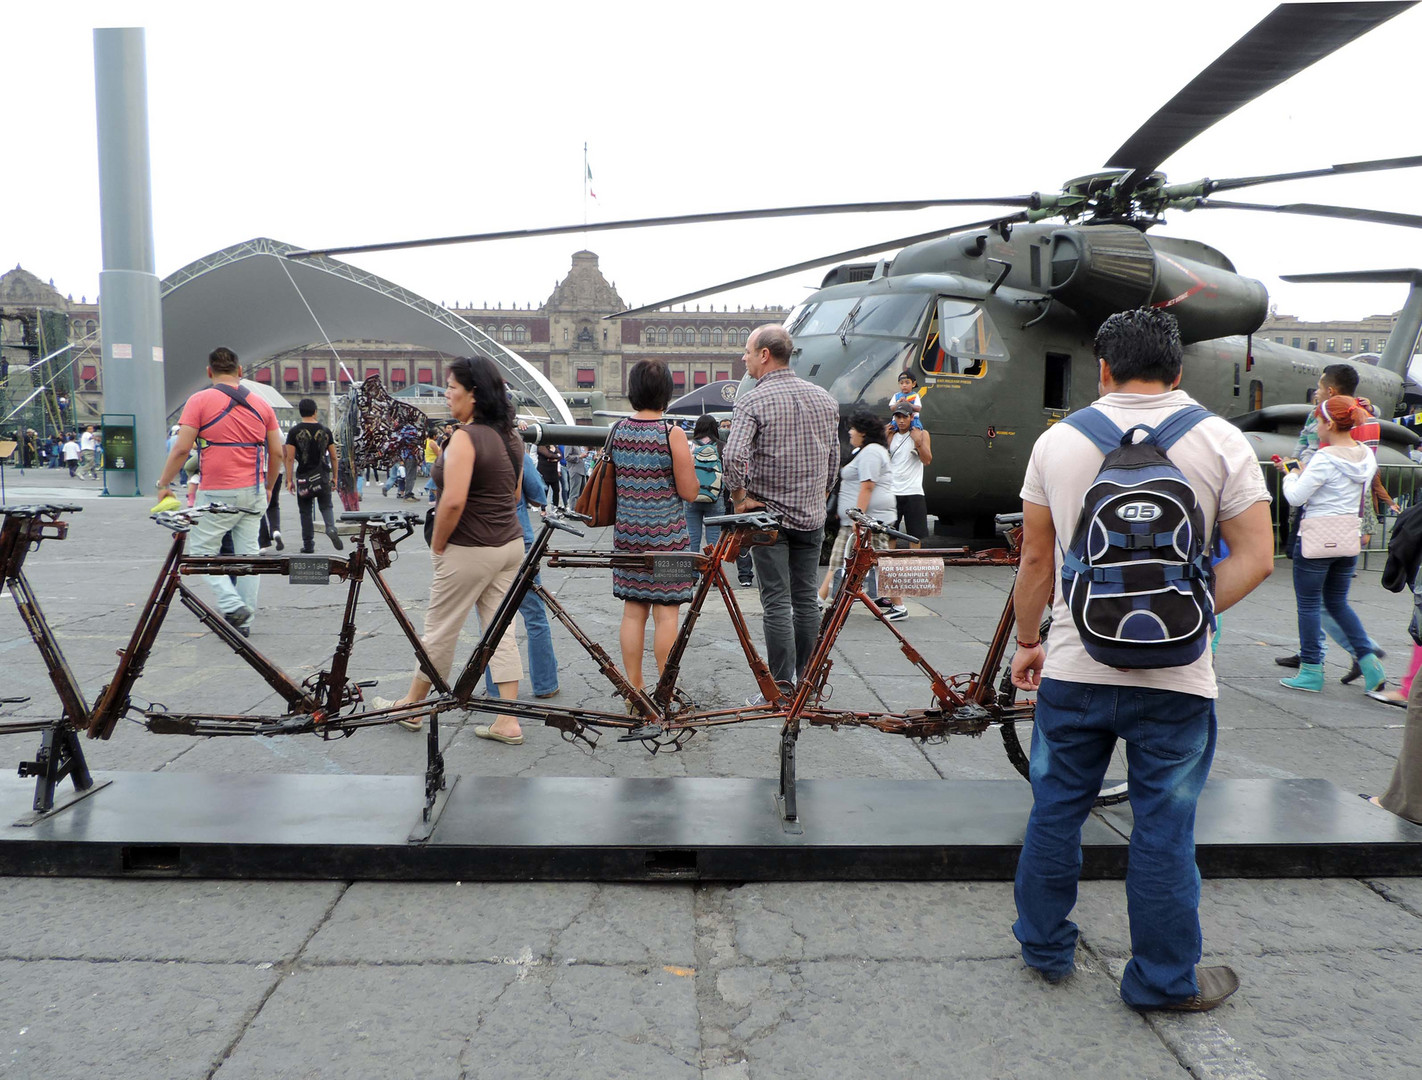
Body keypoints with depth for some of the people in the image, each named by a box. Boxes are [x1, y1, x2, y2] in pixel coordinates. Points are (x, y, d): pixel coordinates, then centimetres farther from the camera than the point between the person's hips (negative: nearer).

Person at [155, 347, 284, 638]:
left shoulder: (200, 401, -5)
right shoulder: (261, 404, 8)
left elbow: (181, 449, -10)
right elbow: (277, 452, 10)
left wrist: (163, 483, 1)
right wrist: (269, 486, 23)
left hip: (217, 493, -5)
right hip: (254, 492, 5)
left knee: (201, 550, 6)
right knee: (248, 552, 9)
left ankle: (232, 605, -10)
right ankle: (245, 621, 12)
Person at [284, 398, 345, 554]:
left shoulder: (295, 431, -4)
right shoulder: (325, 430, 4)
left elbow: (290, 458, -7)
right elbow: (334, 457, 5)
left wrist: (289, 480, -2)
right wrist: (335, 477, 13)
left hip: (303, 477, -2)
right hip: (323, 477, 2)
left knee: (305, 512, 7)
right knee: (326, 506, 13)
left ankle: (308, 545, 9)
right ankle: (331, 528, -18)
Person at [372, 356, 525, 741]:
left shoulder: (466, 437, -19)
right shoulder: (511, 436, 7)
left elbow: (453, 501, -25)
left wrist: (437, 546, -12)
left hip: (471, 550, -8)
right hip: (511, 543, 8)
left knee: (439, 632, 9)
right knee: (501, 631, 10)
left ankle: (411, 708, 27)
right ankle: (508, 723, 11)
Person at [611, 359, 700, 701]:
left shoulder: (617, 430, 3)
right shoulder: (673, 434, -12)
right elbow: (688, 491, -9)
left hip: (627, 531, 5)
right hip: (666, 532, -5)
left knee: (633, 610, 10)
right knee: (666, 612, 2)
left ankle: (634, 689, 18)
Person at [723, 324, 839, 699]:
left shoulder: (752, 401, -12)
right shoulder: (824, 399, 6)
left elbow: (734, 456, -26)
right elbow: (834, 457, 11)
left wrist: (740, 499, -13)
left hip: (768, 514, -5)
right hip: (812, 516, 5)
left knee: (777, 603, -1)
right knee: (806, 599, 13)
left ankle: (782, 689, 2)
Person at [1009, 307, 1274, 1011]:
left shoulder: (1058, 441, 0)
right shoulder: (1220, 440, -3)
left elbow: (1036, 560, 5)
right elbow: (1256, 558, -8)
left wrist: (1026, 642, 14)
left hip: (1073, 669, 1)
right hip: (1174, 679, -1)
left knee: (1056, 811, 16)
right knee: (1163, 829, 10)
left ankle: (1045, 948, 32)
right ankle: (1163, 980, 25)